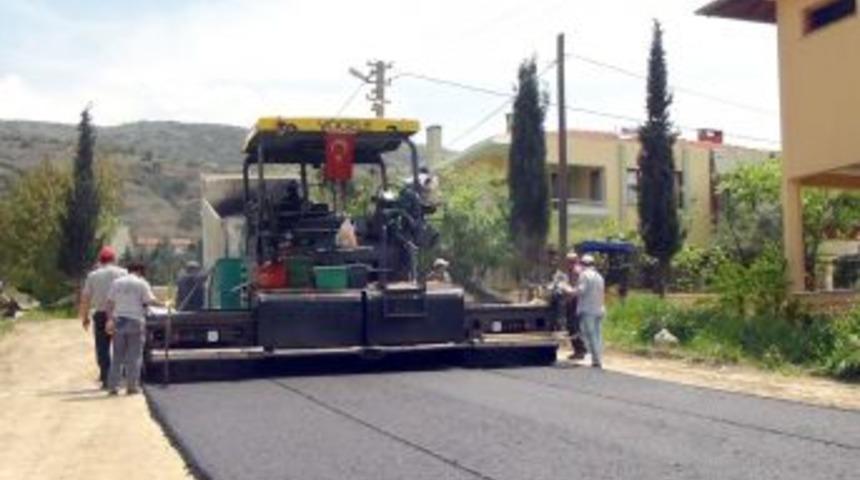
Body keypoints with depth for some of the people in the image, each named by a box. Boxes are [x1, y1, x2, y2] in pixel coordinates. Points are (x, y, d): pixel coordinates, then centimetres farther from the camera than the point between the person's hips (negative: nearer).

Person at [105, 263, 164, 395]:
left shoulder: (116, 282, 10)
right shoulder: (142, 283, -2)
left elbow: (109, 302, 8)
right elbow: (150, 300, -10)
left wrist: (110, 320, 10)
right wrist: (163, 304, 5)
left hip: (119, 321, 4)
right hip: (135, 321, -4)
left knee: (117, 356, 8)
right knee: (134, 356, 1)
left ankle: (112, 386, 6)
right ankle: (131, 386, -1)